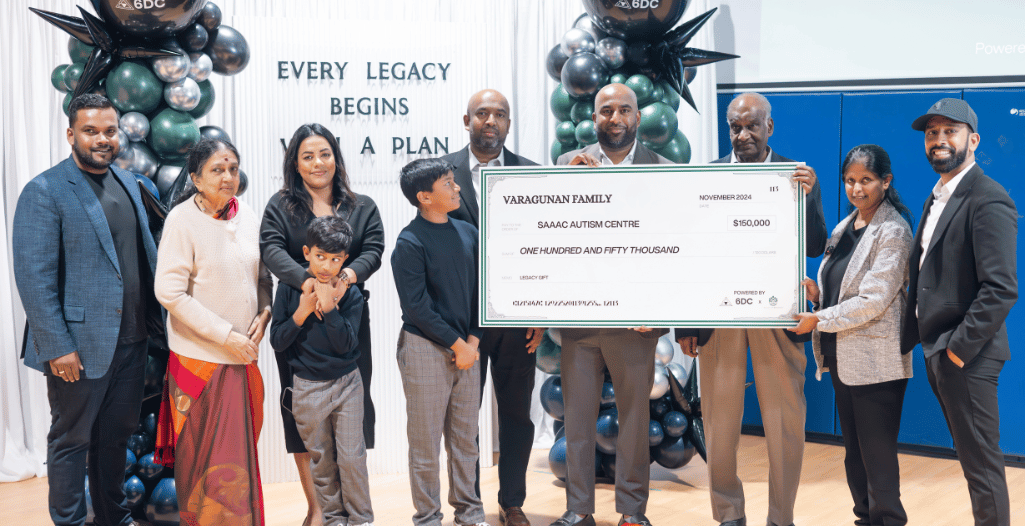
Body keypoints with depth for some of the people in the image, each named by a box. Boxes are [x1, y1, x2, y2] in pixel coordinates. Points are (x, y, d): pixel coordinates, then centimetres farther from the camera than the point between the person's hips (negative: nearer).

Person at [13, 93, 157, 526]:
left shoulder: (128, 183, 10)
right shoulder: (44, 192, -12)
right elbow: (34, 277, -16)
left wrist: (158, 313, 9)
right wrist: (57, 347, -18)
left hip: (130, 340, 7)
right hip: (80, 344, -7)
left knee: (117, 434, 18)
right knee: (71, 440, 7)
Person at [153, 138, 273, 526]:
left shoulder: (247, 216, 4)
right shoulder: (182, 219, -12)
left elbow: (262, 276, 16)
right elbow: (170, 292, -16)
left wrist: (264, 313, -4)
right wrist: (226, 335, -17)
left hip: (243, 353, 5)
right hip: (200, 356, -5)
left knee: (240, 449, 14)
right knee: (205, 455, 4)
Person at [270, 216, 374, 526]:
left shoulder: (350, 294, -8)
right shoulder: (290, 289, -7)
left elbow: (346, 345, -16)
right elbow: (277, 342, -8)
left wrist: (330, 308, -25)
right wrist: (301, 313, -21)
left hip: (346, 384, -1)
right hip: (307, 387, 1)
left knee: (352, 458, 1)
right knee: (321, 460, 11)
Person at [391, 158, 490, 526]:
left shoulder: (468, 233, 8)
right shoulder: (409, 243, -11)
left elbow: (478, 291, 10)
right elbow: (416, 306, -13)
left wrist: (472, 341, -1)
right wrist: (457, 344, -10)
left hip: (467, 347, 6)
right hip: (426, 348, -5)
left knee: (466, 437, 12)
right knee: (426, 441, 2)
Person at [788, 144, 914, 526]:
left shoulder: (893, 231, -11)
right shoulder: (845, 227, 14)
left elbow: (873, 300, -17)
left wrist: (818, 320, -15)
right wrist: (817, 293, -1)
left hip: (875, 362, -8)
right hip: (842, 358, 8)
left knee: (877, 456, -3)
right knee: (854, 451, 14)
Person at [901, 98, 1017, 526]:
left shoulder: (988, 201, -15)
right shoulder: (937, 198, 15)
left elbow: (1001, 288, -21)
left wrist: (960, 347, -19)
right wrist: (910, 338, 11)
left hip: (966, 357, -9)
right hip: (936, 352, 9)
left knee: (981, 465, -1)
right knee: (970, 456, 16)